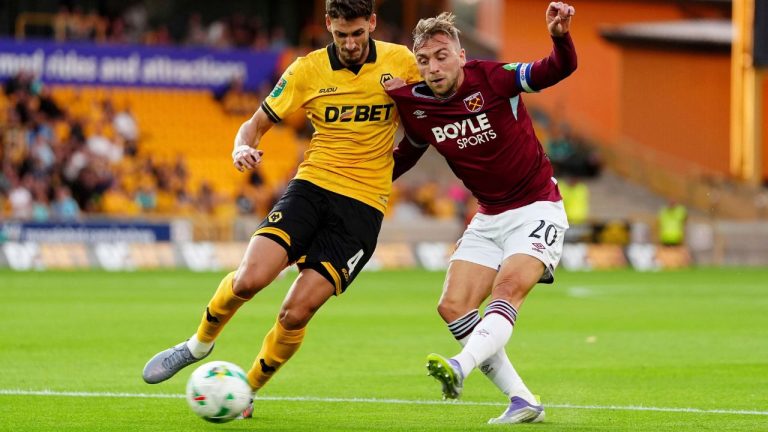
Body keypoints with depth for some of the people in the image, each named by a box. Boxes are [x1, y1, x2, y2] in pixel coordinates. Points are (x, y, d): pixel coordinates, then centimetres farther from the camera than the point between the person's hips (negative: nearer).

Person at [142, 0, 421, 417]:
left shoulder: (400, 62, 0)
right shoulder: (308, 70, 0)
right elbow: (257, 123, 7)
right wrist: (242, 147, -16)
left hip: (363, 205, -1)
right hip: (312, 184, 1)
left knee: (296, 313, -12)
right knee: (250, 277, -21)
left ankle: (249, 389, 12)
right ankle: (200, 343, 9)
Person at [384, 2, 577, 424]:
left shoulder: (491, 79, -17)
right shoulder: (415, 106, -4)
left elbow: (558, 71, -26)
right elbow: (406, 154, 16)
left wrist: (561, 38, -47)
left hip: (536, 208, -6)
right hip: (488, 218, 6)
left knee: (508, 287, -28)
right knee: (453, 307, -7)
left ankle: (460, 366, -47)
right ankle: (522, 401, -4)